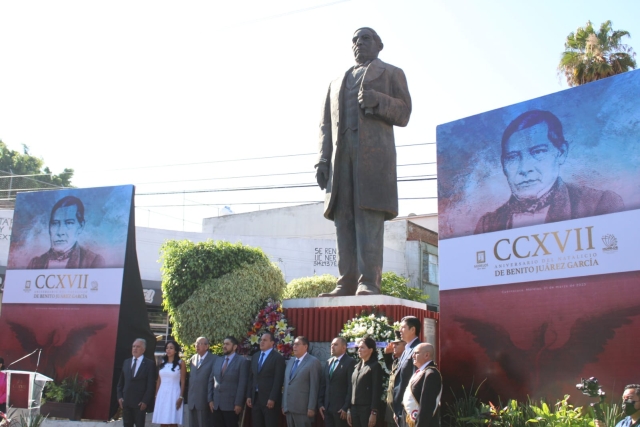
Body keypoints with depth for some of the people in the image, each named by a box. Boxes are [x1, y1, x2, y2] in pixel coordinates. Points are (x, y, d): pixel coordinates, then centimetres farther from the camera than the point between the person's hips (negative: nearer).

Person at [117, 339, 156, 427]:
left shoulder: (149, 364, -3)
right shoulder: (126, 362, 12)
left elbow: (151, 385, -7)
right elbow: (121, 382, 14)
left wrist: (145, 401, -12)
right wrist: (120, 396, 4)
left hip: (140, 402, -4)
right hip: (126, 401, 4)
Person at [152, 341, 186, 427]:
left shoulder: (181, 363, 0)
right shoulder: (162, 363, 12)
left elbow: (183, 382, -3)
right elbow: (158, 381, 14)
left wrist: (181, 397, -10)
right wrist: (156, 396, 9)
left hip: (174, 394, -4)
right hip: (162, 395, 4)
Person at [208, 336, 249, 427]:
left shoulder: (241, 362, -4)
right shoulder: (218, 360, 14)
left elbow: (242, 384, -9)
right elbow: (211, 380, 14)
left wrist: (238, 403, -14)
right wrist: (210, 399, 6)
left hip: (231, 404, -5)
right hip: (216, 404, 5)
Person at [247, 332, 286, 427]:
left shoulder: (278, 357, -6)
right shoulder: (255, 356, 15)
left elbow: (278, 380, -12)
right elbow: (251, 378, 15)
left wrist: (272, 399, -17)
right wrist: (249, 396, 9)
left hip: (269, 399, -6)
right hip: (255, 398, 6)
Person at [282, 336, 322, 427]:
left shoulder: (313, 362, -6)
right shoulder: (290, 361, 17)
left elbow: (314, 387, -11)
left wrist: (311, 408, -15)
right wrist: (283, 405, 14)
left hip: (302, 408, -7)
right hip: (288, 408, 7)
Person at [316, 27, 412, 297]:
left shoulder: (392, 74, 21)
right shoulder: (337, 82, 32)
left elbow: (403, 113, 7)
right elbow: (326, 124, 22)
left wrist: (377, 101, -12)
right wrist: (323, 159, 6)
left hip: (374, 152, -4)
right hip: (340, 155, 4)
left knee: (369, 216, -15)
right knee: (344, 219, -6)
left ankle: (369, 283, -20)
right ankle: (347, 284, -10)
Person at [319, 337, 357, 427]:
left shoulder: (350, 362, -7)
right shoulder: (328, 362, 14)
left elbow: (351, 386, -12)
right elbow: (322, 384, 14)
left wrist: (346, 407, -15)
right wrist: (320, 403, 7)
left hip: (340, 408, -6)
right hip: (326, 406, 6)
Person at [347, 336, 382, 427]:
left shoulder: (375, 366, -5)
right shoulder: (357, 366, 15)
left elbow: (377, 391, -10)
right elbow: (352, 389, 15)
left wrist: (374, 413, -15)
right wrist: (349, 409, 11)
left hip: (367, 409, -6)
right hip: (355, 409, 6)